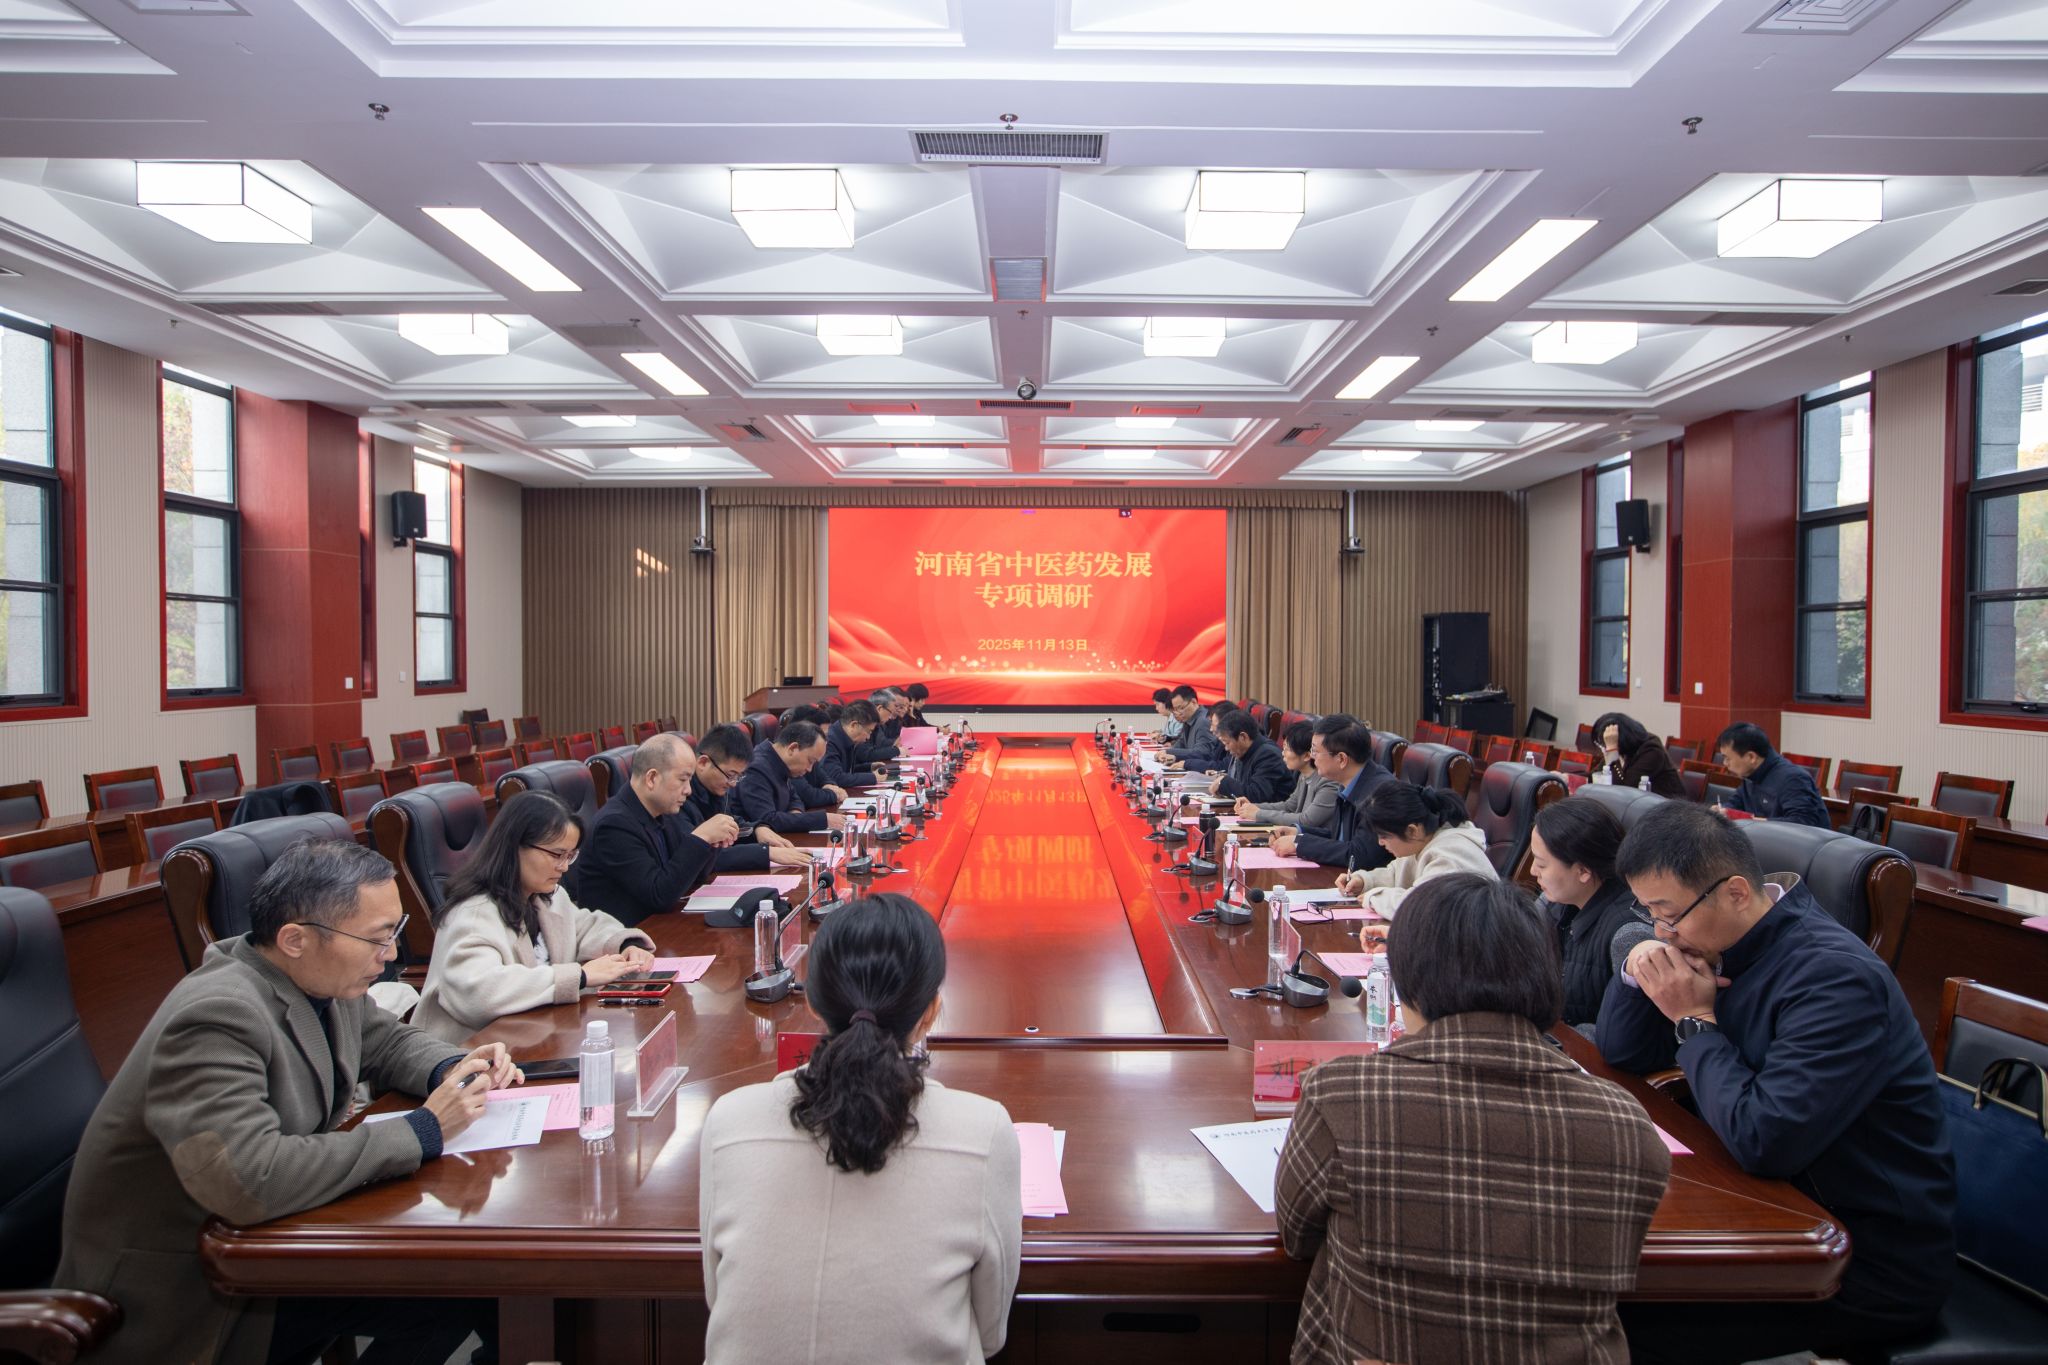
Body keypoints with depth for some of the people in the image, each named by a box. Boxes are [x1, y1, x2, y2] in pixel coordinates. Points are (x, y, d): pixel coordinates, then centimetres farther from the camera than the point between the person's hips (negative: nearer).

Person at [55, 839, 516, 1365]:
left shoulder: (320, 978, -5)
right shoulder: (218, 1016, -30)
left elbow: (387, 1041, 13)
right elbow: (251, 1180, -39)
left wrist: (456, 1070, -9)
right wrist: (420, 1133, -30)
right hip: (185, 1298, -7)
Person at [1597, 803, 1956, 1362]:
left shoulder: (1836, 978, -26)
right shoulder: (1717, 942, -1)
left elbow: (1762, 1141, -33)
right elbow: (1622, 1055, 5)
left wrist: (1695, 1020, -21)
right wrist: (1638, 969, -13)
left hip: (1872, 1272, -8)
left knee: (1617, 1318, -15)